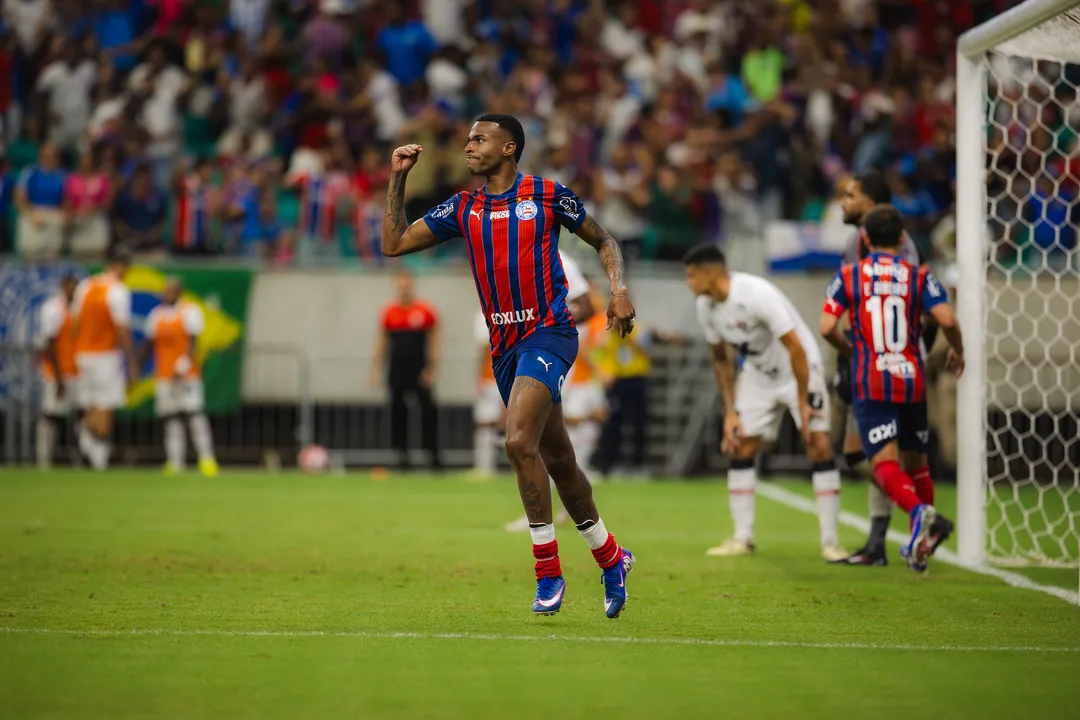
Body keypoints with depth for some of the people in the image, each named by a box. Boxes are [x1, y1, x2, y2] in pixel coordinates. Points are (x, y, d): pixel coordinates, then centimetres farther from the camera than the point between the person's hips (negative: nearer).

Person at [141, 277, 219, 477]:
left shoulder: (189, 311, -4)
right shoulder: (156, 315, 12)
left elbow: (193, 342, -9)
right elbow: (149, 345, 18)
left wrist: (182, 367, -19)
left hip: (186, 374, -5)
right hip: (163, 376, 5)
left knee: (194, 414, -12)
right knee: (171, 418, 2)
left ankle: (207, 459, -12)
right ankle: (175, 461, 1)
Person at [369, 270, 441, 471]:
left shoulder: (425, 311, 0)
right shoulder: (389, 312, 8)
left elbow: (434, 341, 2)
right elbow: (382, 342, 14)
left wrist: (433, 368, -6)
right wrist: (376, 369, 9)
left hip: (420, 370, -2)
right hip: (397, 370, 2)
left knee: (428, 410, -10)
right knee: (398, 411, 0)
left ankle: (433, 455, -7)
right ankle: (402, 454, 6)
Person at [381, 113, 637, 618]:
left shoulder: (548, 196, -1)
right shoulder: (463, 210, 11)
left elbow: (603, 241, 10)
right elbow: (393, 243, 11)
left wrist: (620, 289, -6)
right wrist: (397, 178, 5)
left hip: (548, 333, -6)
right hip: (505, 346, 6)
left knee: (519, 441, -23)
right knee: (557, 459, 11)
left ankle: (548, 570, -15)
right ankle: (610, 557, 28)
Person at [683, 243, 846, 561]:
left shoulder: (757, 294, -31)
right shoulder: (706, 307, -8)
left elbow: (795, 349, -26)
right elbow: (721, 359, 7)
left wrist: (802, 403, -23)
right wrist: (730, 412, 2)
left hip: (800, 371, -7)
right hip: (757, 376, 7)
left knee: (820, 448, -14)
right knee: (740, 449, 0)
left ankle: (830, 541, -8)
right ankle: (742, 538, 9)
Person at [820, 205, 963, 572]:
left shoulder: (848, 276, 3)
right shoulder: (919, 276, 3)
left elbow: (827, 328, -5)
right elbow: (947, 319, -10)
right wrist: (958, 352, 10)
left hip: (870, 384, -2)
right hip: (912, 381, 2)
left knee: (885, 462, -9)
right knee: (914, 461, 18)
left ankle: (917, 510, -38)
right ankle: (921, 541, 16)